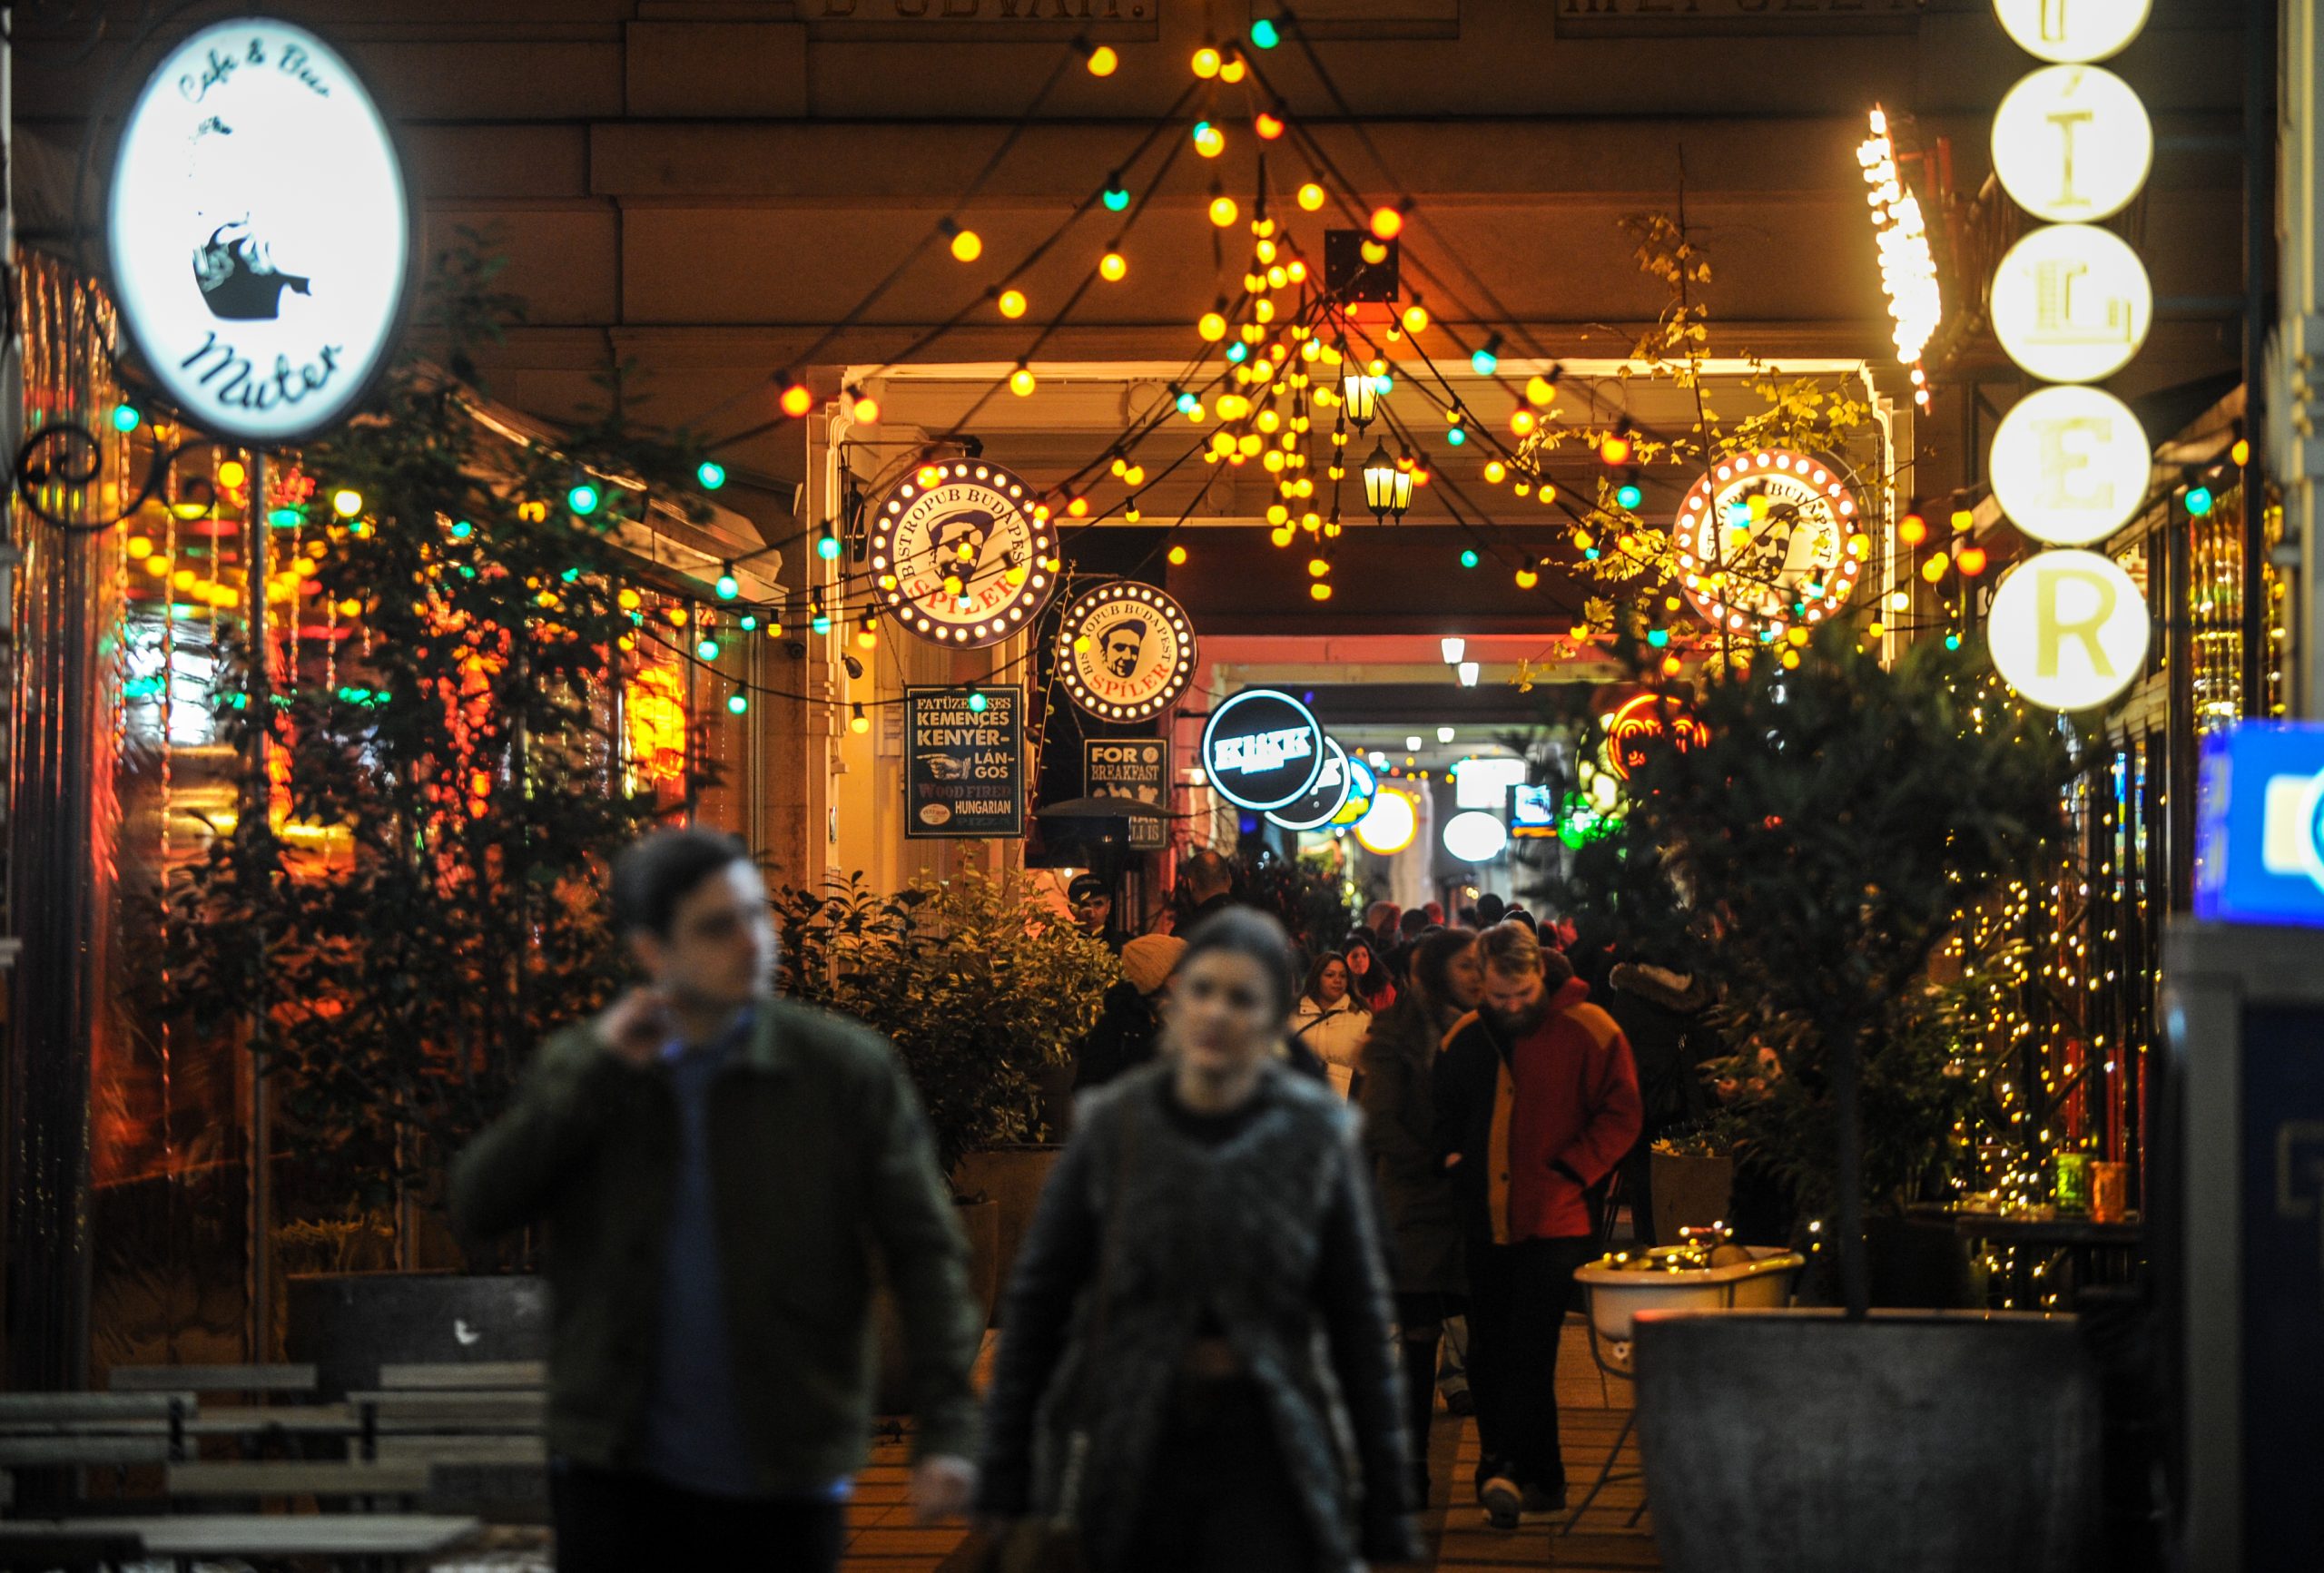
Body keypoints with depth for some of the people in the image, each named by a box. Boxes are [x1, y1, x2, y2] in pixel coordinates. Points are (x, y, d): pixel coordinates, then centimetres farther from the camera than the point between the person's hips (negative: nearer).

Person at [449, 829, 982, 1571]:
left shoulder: (846, 1070, -3)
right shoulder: (579, 1070, 5)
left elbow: (924, 1252, -5)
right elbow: (475, 1209, -6)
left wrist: (946, 1430, -16)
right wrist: (599, 1067, -11)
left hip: (786, 1481, -1)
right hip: (620, 1477, 1)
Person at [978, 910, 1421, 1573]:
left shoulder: (1315, 1139, -1)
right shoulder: (1111, 1128, 0)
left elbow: (1360, 1329, 3)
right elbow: (1035, 1306, 3)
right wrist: (1003, 1495, 1)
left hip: (1261, 1459, -1)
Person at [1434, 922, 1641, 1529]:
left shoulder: (1588, 1030, -5)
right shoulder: (1466, 1039, 10)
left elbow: (1620, 1115, -4)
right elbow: (1445, 1112, 24)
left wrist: (1568, 1173, -13)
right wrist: (1451, 1156, 5)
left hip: (1554, 1222, -6)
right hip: (1486, 1222, 6)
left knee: (1527, 1350, -14)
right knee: (1487, 1356, 8)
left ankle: (1507, 1471, -18)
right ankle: (1540, 1479, 17)